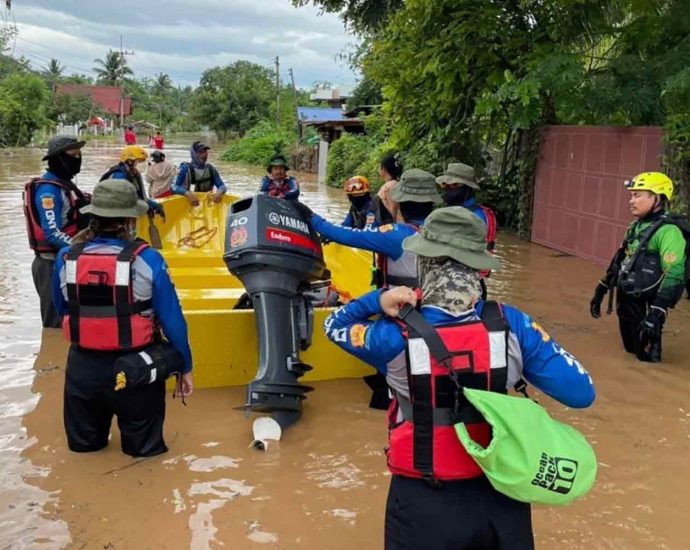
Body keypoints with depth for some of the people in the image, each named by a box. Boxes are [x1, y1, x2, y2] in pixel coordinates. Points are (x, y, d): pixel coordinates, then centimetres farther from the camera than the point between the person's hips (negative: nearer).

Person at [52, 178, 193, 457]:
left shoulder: (66, 259, -8)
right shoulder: (146, 259, -18)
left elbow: (62, 311, 8)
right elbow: (171, 318, -14)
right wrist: (185, 366, -1)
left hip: (82, 368, 3)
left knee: (83, 444, 28)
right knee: (144, 447, 21)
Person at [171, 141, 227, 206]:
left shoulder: (211, 169, 5)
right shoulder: (186, 169, -8)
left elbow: (222, 186, 0)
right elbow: (174, 187, -18)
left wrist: (219, 192, -24)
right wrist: (187, 193, -37)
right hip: (189, 204, -4)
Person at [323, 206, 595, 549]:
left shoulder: (397, 337, -18)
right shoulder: (511, 325, -15)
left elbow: (334, 325, 2)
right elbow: (581, 392, -9)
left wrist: (378, 299, -13)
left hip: (424, 501, -2)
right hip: (500, 497, 2)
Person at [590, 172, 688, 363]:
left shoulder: (668, 230, -19)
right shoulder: (636, 225, 12)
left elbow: (674, 275, -28)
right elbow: (619, 261, 22)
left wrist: (657, 314, -33)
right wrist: (601, 290, 23)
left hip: (646, 307, -9)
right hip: (626, 301, 9)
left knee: (646, 359, 2)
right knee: (630, 353, 23)